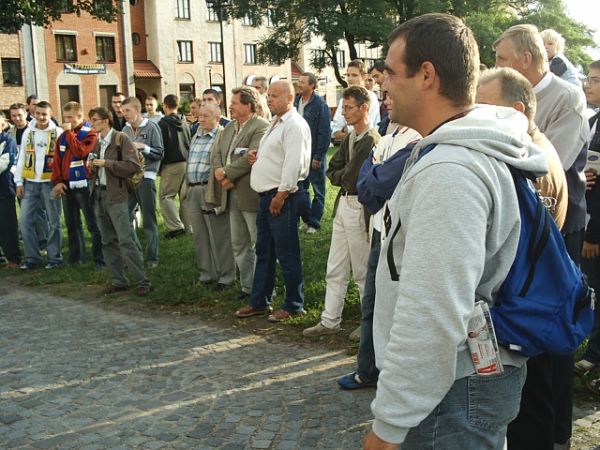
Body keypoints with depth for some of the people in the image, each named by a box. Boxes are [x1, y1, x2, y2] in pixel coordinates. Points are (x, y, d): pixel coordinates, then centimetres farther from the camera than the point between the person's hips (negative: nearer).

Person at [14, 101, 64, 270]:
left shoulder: (58, 133, -4)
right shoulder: (28, 132, 9)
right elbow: (22, 158, 11)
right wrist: (19, 181, 6)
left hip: (50, 183, -4)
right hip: (30, 183, 4)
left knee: (53, 221, 4)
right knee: (25, 221, 3)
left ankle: (54, 257, 14)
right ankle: (32, 257, 13)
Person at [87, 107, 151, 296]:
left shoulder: (121, 139, -4)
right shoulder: (95, 143, 17)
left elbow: (133, 166, -14)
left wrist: (106, 163, -15)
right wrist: (91, 168, 3)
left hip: (116, 196, -7)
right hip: (98, 195, 7)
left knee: (126, 240, -11)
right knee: (108, 241, 10)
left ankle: (142, 281, -6)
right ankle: (118, 281, 18)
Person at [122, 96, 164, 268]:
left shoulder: (151, 128, -3)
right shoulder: (125, 129, 11)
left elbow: (160, 153, -4)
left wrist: (143, 147, -16)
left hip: (146, 177, -5)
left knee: (149, 219, 1)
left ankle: (152, 257, 9)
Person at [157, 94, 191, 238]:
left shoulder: (163, 123, -6)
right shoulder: (185, 123, 12)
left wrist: (159, 167, -1)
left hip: (172, 164, -6)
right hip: (187, 162, 6)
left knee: (165, 195, 1)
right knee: (185, 196, 11)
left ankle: (176, 226, -8)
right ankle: (188, 226, 13)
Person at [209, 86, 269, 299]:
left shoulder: (261, 127, -11)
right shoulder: (229, 127, 16)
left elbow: (250, 158, -20)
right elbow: (216, 153, 13)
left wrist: (226, 173, -14)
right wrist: (219, 172, -7)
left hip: (251, 195, -9)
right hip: (231, 194, 9)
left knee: (259, 244, 0)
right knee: (239, 245, 15)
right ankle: (247, 287, 26)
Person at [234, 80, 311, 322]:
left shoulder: (294, 125, -13)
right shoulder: (276, 123, 18)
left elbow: (294, 163, -21)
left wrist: (281, 195, -21)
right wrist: (255, 155, 8)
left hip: (282, 196, -10)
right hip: (266, 195, 10)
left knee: (287, 254, -1)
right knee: (263, 251, 15)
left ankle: (294, 306, 10)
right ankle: (259, 302, 25)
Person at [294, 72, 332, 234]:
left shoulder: (320, 105, -13)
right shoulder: (296, 102, 5)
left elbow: (325, 133, -15)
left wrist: (318, 157, -16)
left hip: (314, 155, -6)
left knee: (318, 190, 7)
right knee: (301, 188, 12)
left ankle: (314, 222, 15)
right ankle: (306, 218, 25)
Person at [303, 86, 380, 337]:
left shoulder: (372, 141, -18)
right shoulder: (349, 139, 12)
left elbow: (353, 178, -20)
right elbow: (332, 170, 11)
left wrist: (344, 178, -2)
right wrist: (346, 178, -6)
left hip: (360, 209, -9)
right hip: (343, 205, 9)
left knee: (364, 273, 6)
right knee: (335, 271, 13)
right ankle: (330, 321, 23)